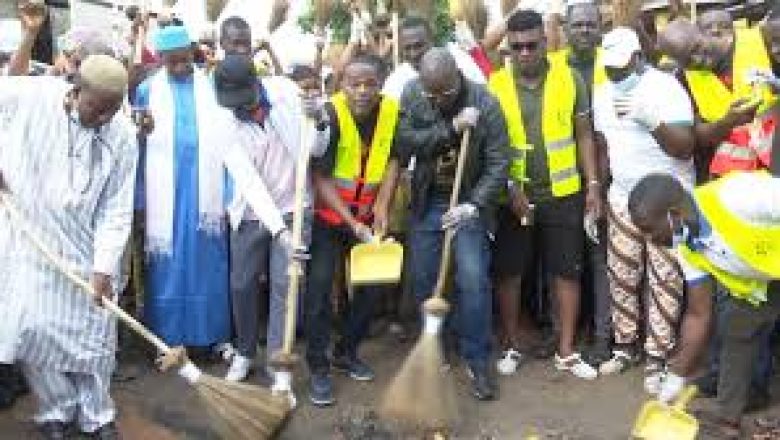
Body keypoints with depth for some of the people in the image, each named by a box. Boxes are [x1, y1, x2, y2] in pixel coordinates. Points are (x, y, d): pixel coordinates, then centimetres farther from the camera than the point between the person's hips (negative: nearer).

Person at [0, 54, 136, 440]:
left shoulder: (123, 136, -10)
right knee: (31, 330, 3)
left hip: (85, 249, 1)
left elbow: (117, 209, -9)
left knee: (93, 336, 7)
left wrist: (104, 267, -14)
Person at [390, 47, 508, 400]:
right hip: (426, 203, 3)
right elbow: (404, 143, -16)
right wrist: (451, 127, -25)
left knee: (473, 281, -9)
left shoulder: (484, 103, -16)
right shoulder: (411, 94, -7)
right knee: (423, 281, 9)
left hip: (468, 203, -3)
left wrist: (475, 204, -26)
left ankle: (477, 362, 7)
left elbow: (499, 162, -15)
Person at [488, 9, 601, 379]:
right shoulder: (495, 85, -3)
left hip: (563, 193, 1)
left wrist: (593, 184, -1)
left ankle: (566, 352, 20)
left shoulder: (571, 79, -2)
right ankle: (511, 346, 24)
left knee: (567, 272, 6)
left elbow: (584, 135, 4)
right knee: (509, 273, 8)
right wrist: (510, 187, -11)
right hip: (512, 194, 0)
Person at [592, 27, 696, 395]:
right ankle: (624, 347, 24)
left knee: (665, 281, 0)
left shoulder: (665, 87, -14)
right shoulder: (602, 94, 6)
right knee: (621, 277, 9)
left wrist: (650, 119, -32)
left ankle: (657, 357, 10)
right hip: (622, 200, 6)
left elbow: (686, 147, -19)